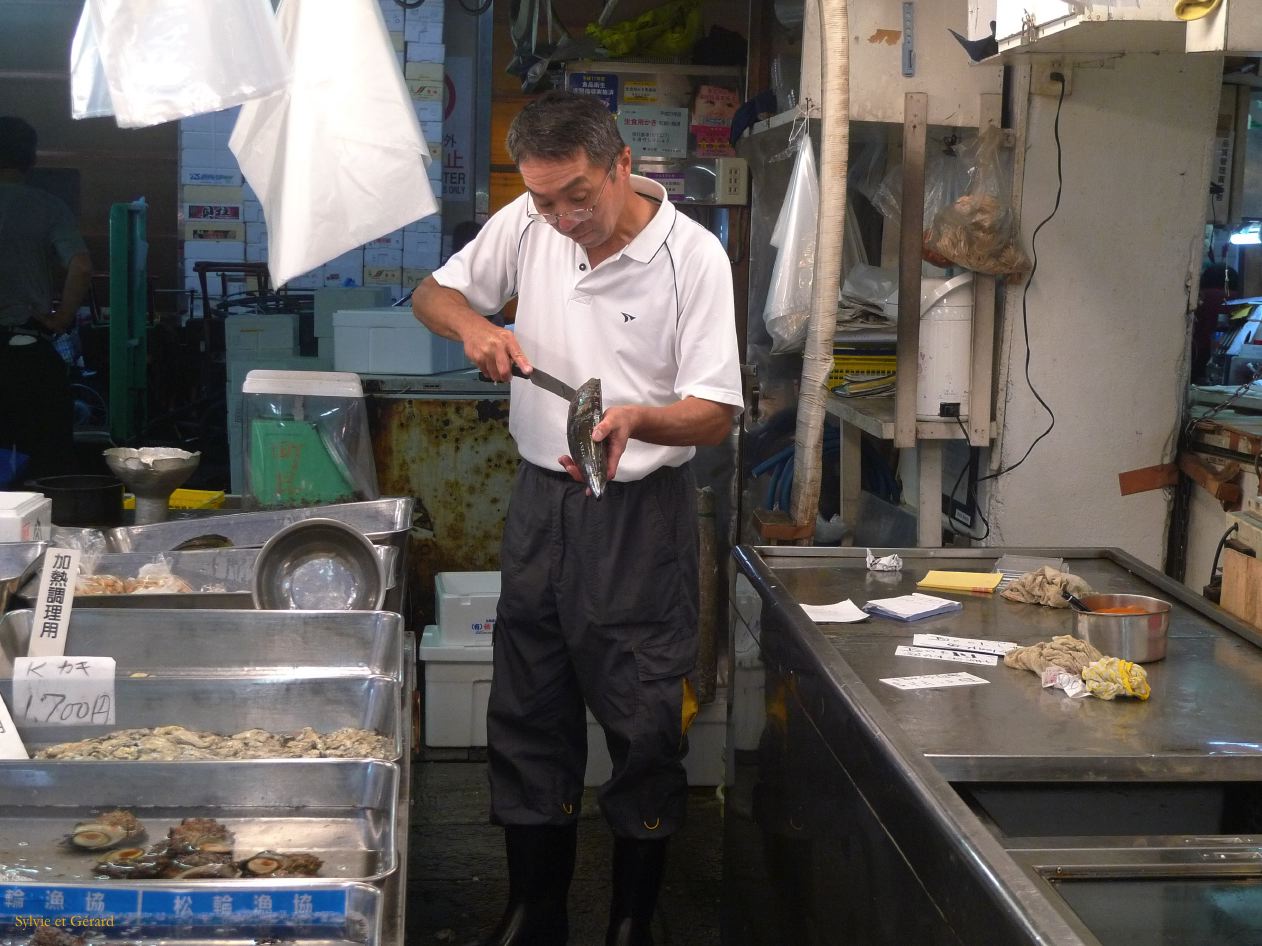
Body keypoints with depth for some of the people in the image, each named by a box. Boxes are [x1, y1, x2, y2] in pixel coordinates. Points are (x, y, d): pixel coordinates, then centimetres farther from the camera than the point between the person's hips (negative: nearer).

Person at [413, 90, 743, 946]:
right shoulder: (525, 226, -1)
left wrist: (635, 419, -34)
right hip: (541, 494, 5)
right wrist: (472, 324, -10)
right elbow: (434, 292, 13)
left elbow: (717, 413, -13)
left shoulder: (692, 256, -13)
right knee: (528, 713, 12)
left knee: (645, 725, 1)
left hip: (641, 510, -4)